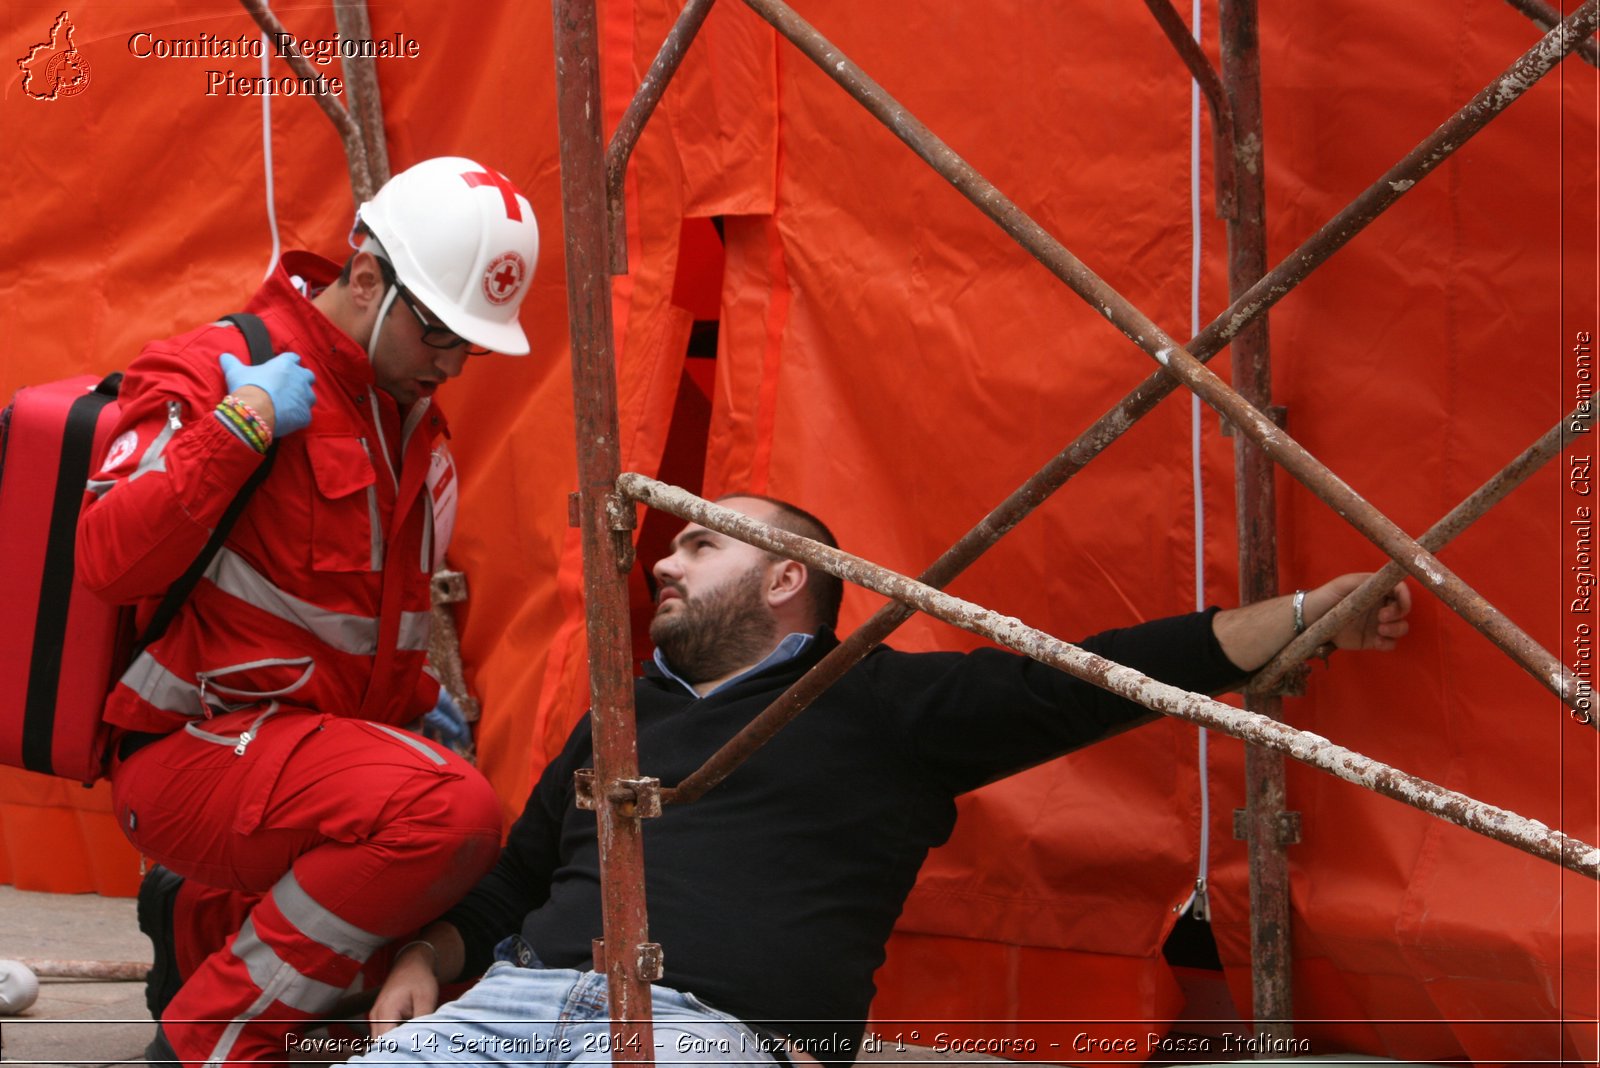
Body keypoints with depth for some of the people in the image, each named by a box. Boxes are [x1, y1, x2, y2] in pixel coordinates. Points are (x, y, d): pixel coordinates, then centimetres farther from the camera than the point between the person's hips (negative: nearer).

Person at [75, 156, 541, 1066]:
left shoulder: (415, 419, 15)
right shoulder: (211, 372, -11)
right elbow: (107, 561, -25)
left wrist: (419, 700, 20)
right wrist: (241, 425, -25)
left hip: (321, 735, 9)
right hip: (193, 748, -9)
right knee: (451, 810, -32)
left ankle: (203, 918, 15)